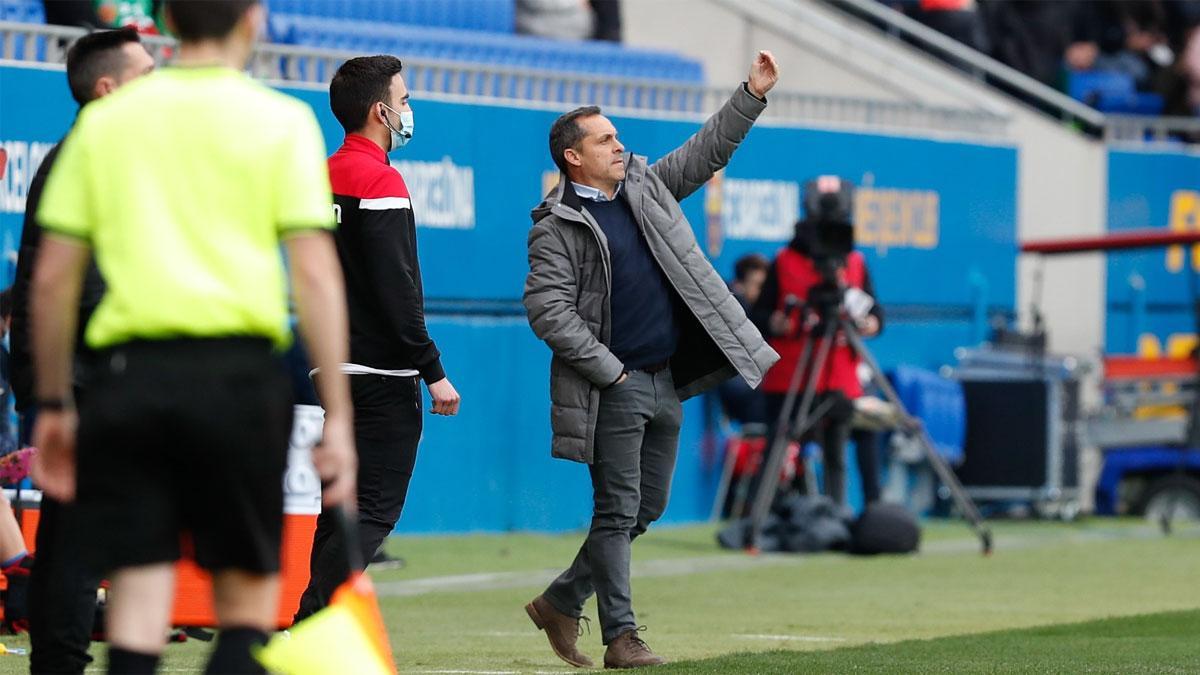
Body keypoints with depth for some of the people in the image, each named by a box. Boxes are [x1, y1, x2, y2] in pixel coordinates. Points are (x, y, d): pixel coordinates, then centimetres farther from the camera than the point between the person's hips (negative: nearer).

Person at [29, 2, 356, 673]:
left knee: (136, 599, 3)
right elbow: (315, 273, -4)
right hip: (237, 367, -2)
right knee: (248, 599, 7)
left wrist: (52, 405, 17)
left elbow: (52, 277, 9)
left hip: (126, 370, 2)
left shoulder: (103, 121, 11)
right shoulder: (282, 121, 3)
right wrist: (338, 416, -3)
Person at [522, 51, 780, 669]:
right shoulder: (557, 226, -8)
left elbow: (708, 149, 20)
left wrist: (752, 94, 11)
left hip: (666, 384, 7)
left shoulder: (646, 187, 13)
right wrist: (607, 369, -15)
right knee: (618, 512, -5)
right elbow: (546, 309, -15)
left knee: (648, 508, 11)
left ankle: (561, 602, 23)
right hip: (614, 388, -7)